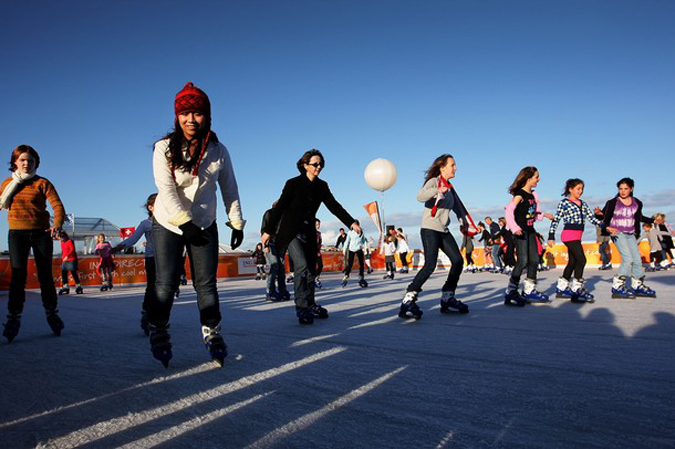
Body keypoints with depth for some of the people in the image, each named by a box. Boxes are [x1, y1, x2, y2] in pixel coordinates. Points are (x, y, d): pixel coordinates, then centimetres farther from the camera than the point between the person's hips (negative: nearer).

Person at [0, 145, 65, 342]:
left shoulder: (42, 183, 0)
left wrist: (56, 225, -29)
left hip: (41, 233, -1)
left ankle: (52, 313, 20)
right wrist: (16, 182, -5)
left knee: (45, 275, 5)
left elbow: (58, 206, -10)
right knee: (18, 275, -7)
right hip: (17, 233, 1)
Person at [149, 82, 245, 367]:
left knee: (206, 284, 2)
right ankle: (159, 335, 21)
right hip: (168, 225, -1)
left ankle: (212, 334, 17)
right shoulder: (164, 148, -12)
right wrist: (185, 223, -25)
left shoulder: (218, 150, -5)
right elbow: (166, 189, -19)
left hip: (205, 226, 2)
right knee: (166, 285, 0)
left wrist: (236, 223, 3)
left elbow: (229, 189, 3)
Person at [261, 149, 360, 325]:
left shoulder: (322, 186, 5)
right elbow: (279, 207, -7)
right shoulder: (293, 183, -9)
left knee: (311, 270, 7)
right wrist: (268, 231, -5)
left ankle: (309, 306, 19)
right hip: (291, 232, -5)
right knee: (302, 266, -21)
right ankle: (303, 307, -15)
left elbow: (334, 206, 0)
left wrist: (351, 222, -13)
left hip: (309, 232, 6)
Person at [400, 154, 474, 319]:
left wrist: (467, 225, 27)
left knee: (458, 261, 1)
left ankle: (447, 299, 13)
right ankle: (408, 301, -14)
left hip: (443, 231, 8)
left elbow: (458, 207, 27)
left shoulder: (450, 188, 17)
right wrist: (438, 190, -44)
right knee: (430, 265, -20)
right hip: (430, 229, -8)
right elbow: (420, 196, -27)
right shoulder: (433, 181, -7)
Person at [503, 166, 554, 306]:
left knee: (534, 260, 9)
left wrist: (544, 215, 11)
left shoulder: (533, 195, 14)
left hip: (530, 231, 9)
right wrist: (514, 227, -32)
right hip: (520, 232, -9)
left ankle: (529, 290, 19)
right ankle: (511, 292, -7)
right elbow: (509, 210, -24)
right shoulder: (520, 194, -12)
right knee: (523, 262, -14)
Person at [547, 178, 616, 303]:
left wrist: (605, 226, 2)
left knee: (572, 262, 11)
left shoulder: (583, 204, 17)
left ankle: (561, 289, 21)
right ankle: (577, 290, -11)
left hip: (577, 236, 8)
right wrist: (551, 236, -10)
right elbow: (555, 220, -6)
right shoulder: (564, 203, -3)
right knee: (581, 260, -14)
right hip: (569, 235, -8)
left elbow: (591, 218, 14)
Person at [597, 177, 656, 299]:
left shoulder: (637, 203, 8)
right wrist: (599, 214, -28)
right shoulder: (612, 203, -7)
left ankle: (638, 285, 20)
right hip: (617, 233, -6)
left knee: (637, 259, 5)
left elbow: (640, 218, 23)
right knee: (628, 259, -18)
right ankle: (617, 286, -13)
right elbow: (604, 216, -7)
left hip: (631, 235, 6)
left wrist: (653, 220, 19)